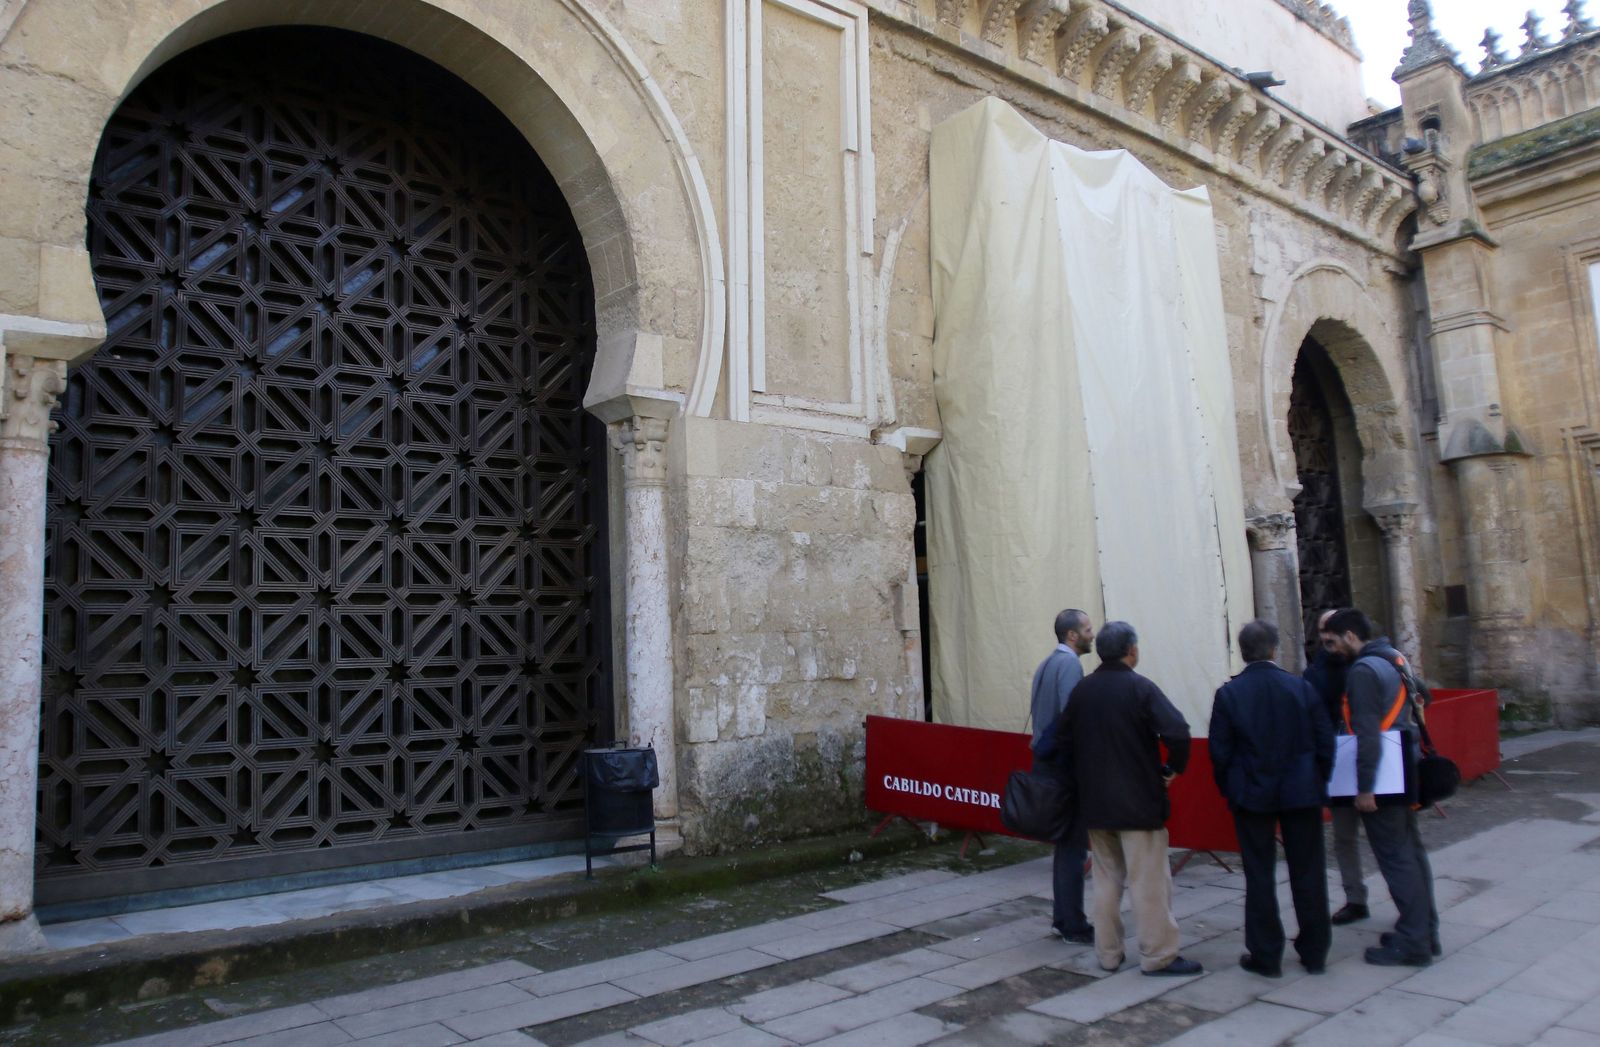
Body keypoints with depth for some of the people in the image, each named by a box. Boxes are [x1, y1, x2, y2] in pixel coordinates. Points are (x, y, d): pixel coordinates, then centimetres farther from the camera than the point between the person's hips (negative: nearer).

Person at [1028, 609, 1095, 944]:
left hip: (1046, 762, 9)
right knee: (1074, 847, -2)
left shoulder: (1046, 664, 14)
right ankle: (1074, 927, 5)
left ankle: (1063, 917, 25)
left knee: (1066, 844, 17)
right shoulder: (1070, 664, -14)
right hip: (1065, 765, -9)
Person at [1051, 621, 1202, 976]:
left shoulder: (1082, 690, 4)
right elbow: (1177, 732, -23)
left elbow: (1062, 740, 9)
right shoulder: (1140, 688, -12)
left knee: (1106, 877, 14)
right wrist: (1174, 768, -8)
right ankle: (1158, 955, 10)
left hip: (1094, 801, 6)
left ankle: (1108, 953, 20)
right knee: (1149, 880, 3)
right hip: (1138, 801, -5)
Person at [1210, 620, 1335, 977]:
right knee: (1308, 873, 13)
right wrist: (1318, 784, 12)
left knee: (1259, 877, 7)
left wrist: (1229, 790, 7)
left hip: (1251, 796, -1)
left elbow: (1220, 751, -8)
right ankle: (1314, 953, 23)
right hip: (1302, 793, 1)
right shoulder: (1302, 687, -5)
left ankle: (1266, 957, 14)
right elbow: (1325, 742, -2)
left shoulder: (1229, 693, -9)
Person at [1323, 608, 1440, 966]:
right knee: (1411, 850, 15)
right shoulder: (1393, 660, 11)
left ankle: (1412, 943, 3)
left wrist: (1364, 787, -21)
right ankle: (1425, 932, 24)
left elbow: (1368, 734, -23)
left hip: (1381, 780, -10)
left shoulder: (1363, 671, -18)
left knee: (1395, 858, -3)